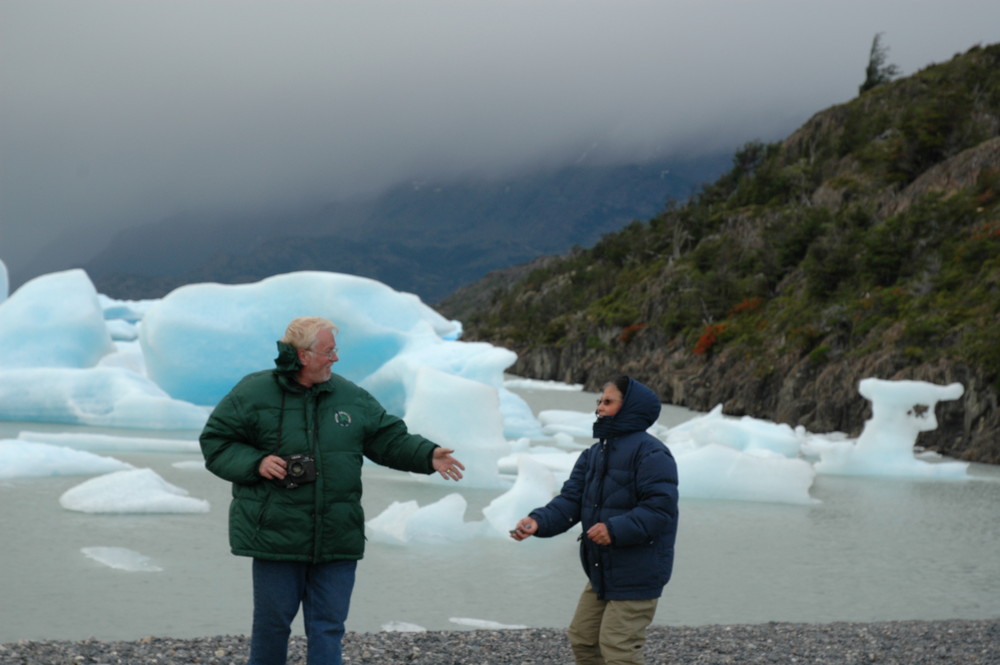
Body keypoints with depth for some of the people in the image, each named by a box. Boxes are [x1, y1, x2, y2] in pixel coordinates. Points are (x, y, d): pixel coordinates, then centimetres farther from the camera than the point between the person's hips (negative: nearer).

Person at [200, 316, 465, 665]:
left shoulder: (350, 397, 7)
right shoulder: (253, 392, -4)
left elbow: (390, 438, 11)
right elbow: (215, 443, -1)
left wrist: (427, 455, -5)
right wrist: (255, 463, -16)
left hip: (337, 542, 3)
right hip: (277, 537, -3)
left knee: (328, 626, 5)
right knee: (272, 622, 6)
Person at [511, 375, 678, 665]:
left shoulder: (650, 453, -16)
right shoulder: (593, 455, 11)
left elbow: (660, 509, -24)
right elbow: (570, 500, 2)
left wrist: (616, 529, -34)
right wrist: (539, 521, -16)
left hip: (637, 575, -9)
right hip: (603, 572, 9)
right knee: (582, 637, 14)